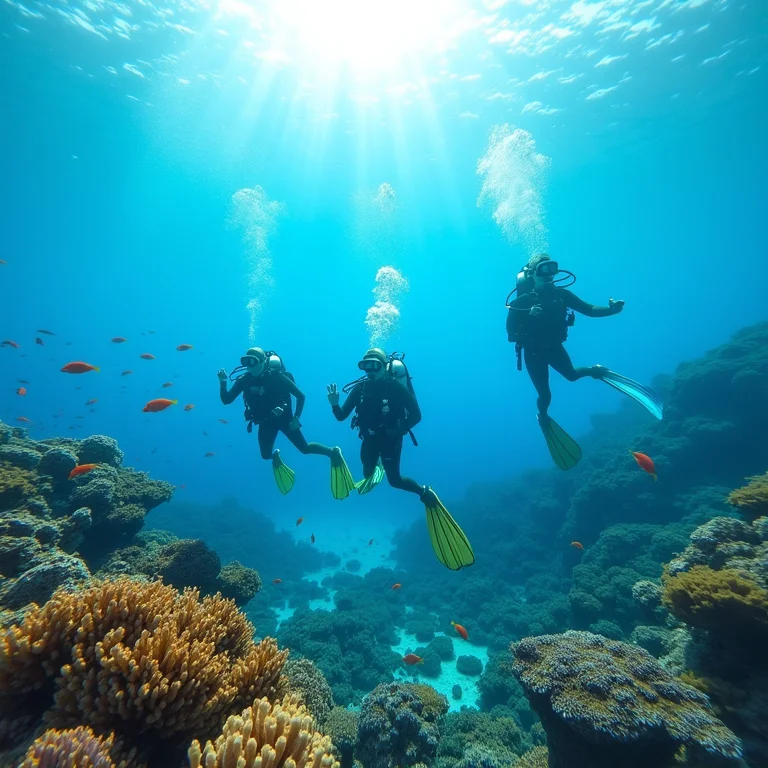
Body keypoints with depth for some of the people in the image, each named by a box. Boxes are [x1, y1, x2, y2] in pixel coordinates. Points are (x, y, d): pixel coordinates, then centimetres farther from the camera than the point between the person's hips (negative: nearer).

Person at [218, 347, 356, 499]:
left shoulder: (276, 376, -23)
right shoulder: (244, 380, -13)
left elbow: (301, 396, -17)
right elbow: (226, 400, -10)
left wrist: (296, 418, -21)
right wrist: (222, 382, -25)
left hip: (284, 418, -4)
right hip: (265, 422, 4)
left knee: (305, 448, -4)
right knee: (266, 455, 3)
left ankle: (333, 453, 17)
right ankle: (276, 455, 40)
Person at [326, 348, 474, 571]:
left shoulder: (395, 387, -25)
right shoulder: (359, 388, -13)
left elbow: (416, 415, -21)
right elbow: (341, 416, -12)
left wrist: (400, 430, -32)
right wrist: (334, 403, -32)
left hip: (390, 438, -4)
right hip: (370, 437, 5)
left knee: (395, 480, -8)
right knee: (367, 472, 20)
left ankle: (425, 494, 16)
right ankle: (377, 467, 57)